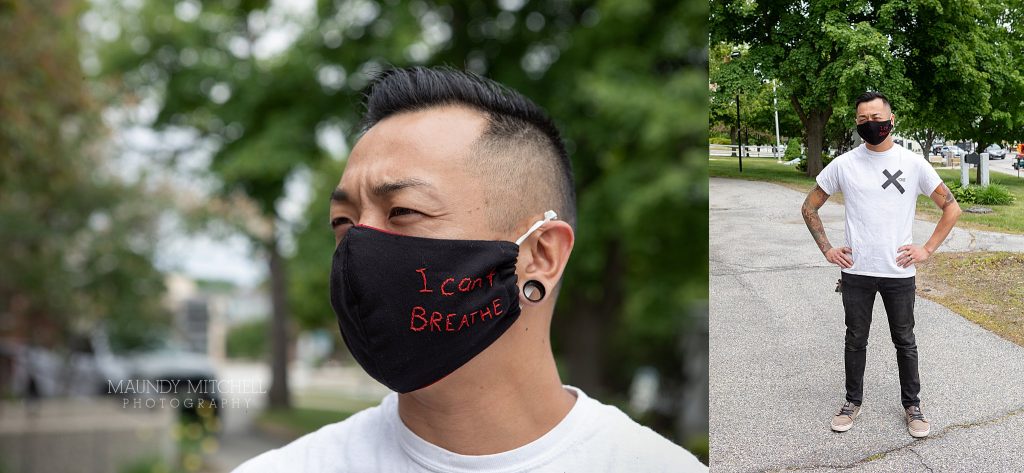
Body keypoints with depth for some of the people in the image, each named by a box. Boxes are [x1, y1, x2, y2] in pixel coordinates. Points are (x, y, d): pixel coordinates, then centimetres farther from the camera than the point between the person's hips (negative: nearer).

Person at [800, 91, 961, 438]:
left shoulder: (913, 163, -4)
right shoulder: (843, 165, -2)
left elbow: (951, 208, 4)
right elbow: (809, 207, 8)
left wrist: (927, 249, -3)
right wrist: (827, 250, 0)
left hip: (899, 272, 0)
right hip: (856, 272, 1)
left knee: (905, 341, 11)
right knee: (855, 340, 12)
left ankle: (912, 404, 25)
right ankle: (853, 401, 27)